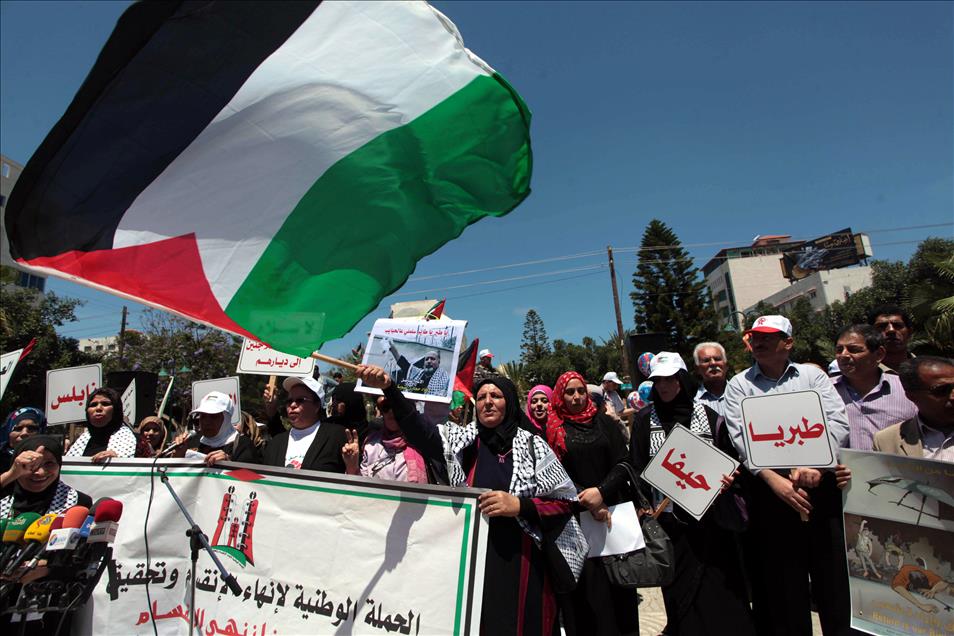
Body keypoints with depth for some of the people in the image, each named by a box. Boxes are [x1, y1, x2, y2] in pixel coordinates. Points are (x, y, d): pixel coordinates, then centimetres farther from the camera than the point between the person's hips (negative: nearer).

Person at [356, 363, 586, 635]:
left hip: (519, 562, -1)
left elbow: (564, 502, 1)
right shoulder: (460, 439, 3)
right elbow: (420, 430, -15)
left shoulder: (532, 445, 1)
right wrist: (388, 388, -30)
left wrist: (519, 506, -15)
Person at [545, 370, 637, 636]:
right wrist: (586, 501, -12)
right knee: (585, 582, 2)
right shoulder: (553, 430, 2)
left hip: (611, 509, 2)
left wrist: (601, 491, -15)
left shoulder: (605, 423, 7)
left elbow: (624, 462, 0)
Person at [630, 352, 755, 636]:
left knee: (721, 583, 5)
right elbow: (637, 468, 2)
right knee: (682, 586, 7)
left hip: (710, 514, 0)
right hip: (670, 517, 0)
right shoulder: (645, 419, 1)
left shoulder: (707, 414, 1)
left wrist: (729, 475, -12)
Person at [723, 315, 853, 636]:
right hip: (770, 489, 0)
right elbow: (741, 438, -5)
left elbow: (838, 421, -2)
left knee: (835, 574, 8)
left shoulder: (812, 374, 8)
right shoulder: (738, 385, 5)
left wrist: (815, 464, -16)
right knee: (783, 582, 8)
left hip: (823, 485, 1)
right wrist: (774, 479, -16)